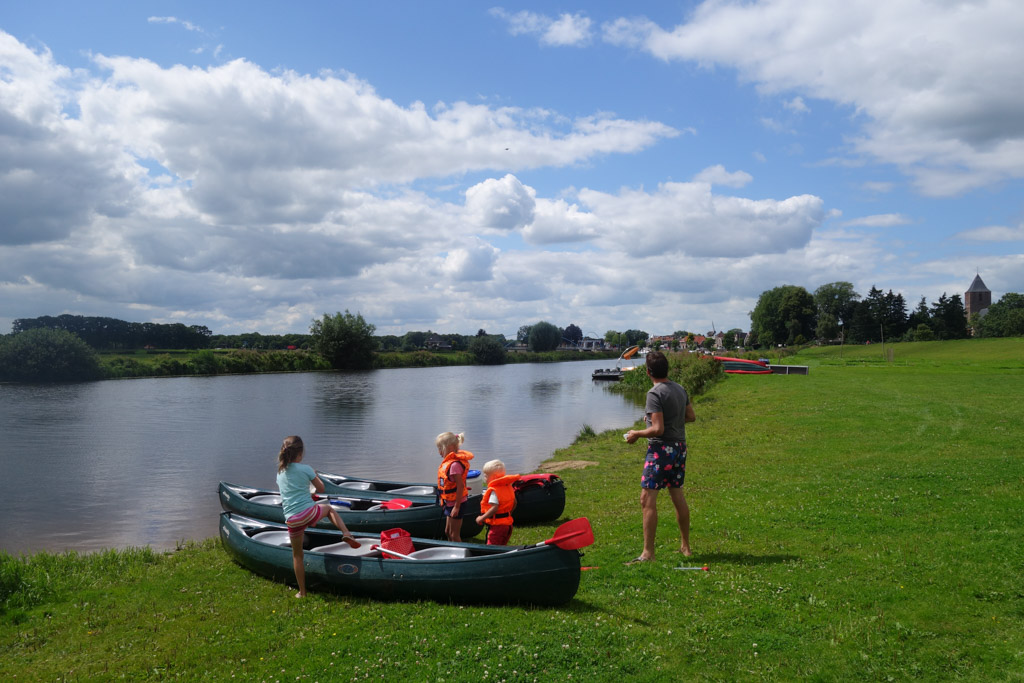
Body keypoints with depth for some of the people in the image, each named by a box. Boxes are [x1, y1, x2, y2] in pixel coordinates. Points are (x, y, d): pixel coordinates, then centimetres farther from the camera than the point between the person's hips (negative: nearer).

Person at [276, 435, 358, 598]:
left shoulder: (280, 472, 11)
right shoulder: (305, 469, -2)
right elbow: (321, 489, 8)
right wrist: (314, 475, 25)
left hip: (291, 520, 3)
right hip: (310, 513, -3)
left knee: (297, 555, 17)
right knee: (328, 508, 31)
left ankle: (302, 592, 22)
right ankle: (346, 532, 9)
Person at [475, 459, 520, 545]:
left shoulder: (493, 490, -17)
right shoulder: (508, 487, 9)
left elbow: (494, 508, -26)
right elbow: (514, 503, 16)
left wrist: (482, 518, -18)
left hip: (497, 525, -9)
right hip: (508, 524, 9)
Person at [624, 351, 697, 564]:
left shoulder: (655, 393, -17)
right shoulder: (680, 389, 8)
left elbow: (658, 429, -21)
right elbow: (691, 416, 17)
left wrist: (636, 434, -7)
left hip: (661, 450, -9)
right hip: (680, 447, 9)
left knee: (647, 499, -6)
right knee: (678, 496, 18)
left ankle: (648, 553, -6)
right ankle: (686, 546, 28)